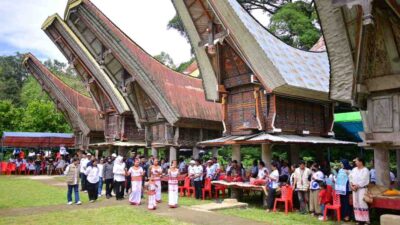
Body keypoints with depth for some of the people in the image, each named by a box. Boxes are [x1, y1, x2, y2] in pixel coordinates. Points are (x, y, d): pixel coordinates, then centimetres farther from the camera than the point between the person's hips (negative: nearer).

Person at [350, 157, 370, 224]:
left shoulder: (365, 170, -9)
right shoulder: (354, 169, 13)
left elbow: (363, 181, -15)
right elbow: (351, 177, 11)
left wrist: (356, 186, -15)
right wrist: (351, 185, -4)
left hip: (362, 189, -7)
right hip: (354, 189, 7)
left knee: (362, 203, -10)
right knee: (356, 203, 7)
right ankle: (359, 219, 14)